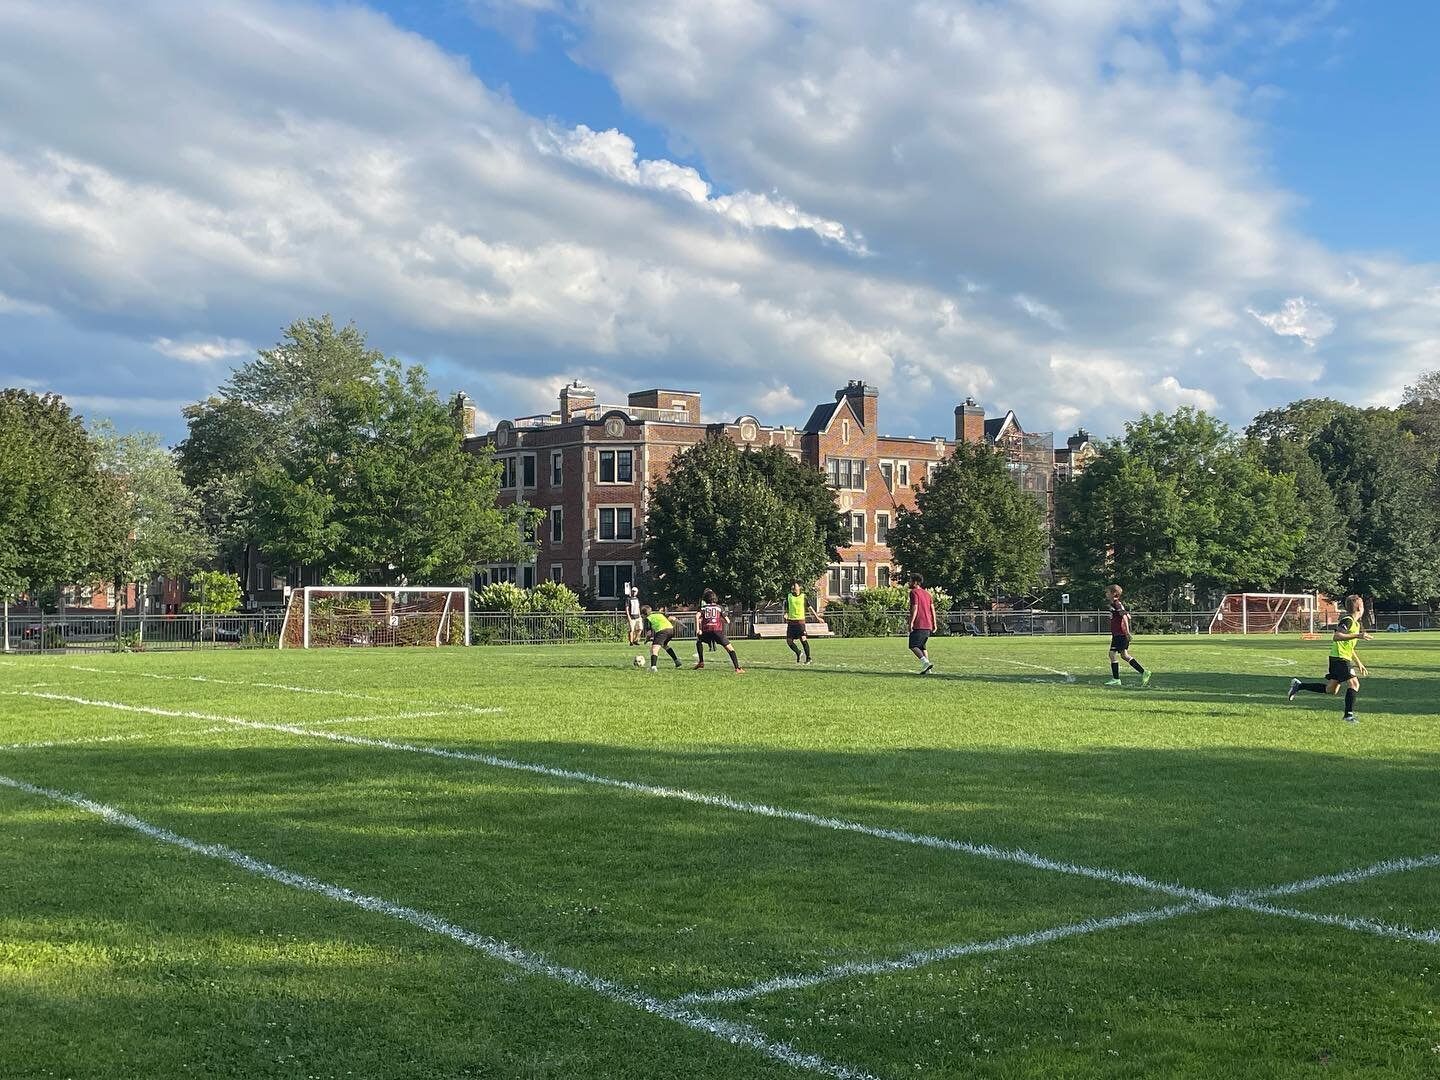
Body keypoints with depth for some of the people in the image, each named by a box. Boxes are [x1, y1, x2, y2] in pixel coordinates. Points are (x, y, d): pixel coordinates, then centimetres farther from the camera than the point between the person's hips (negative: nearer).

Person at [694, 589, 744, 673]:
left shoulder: (703, 607, 19)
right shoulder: (719, 607, 18)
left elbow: (697, 616, 1)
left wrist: (697, 629, -2)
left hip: (706, 630, 2)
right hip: (718, 630, -2)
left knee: (699, 641, 33)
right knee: (730, 648, -3)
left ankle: (701, 662, 27)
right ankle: (737, 668, -18)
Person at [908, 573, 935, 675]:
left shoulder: (914, 592, -5)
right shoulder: (927, 593, 18)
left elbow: (915, 608, -15)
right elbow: (932, 609, 15)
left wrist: (911, 622, -16)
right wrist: (934, 624, 15)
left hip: (918, 625, -8)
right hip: (928, 625, 8)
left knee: (913, 646, -5)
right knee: (922, 646, 15)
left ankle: (926, 663, -21)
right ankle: (927, 669, 8)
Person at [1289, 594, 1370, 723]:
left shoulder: (1356, 623, 19)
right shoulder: (1348, 620, -13)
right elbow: (1336, 636, -27)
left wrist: (1359, 663, 26)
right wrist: (1357, 636, -32)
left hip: (1338, 659, 10)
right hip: (1340, 658, -10)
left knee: (1331, 690, 12)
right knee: (1354, 683, -15)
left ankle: (1298, 686, 20)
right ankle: (1349, 715, -14)